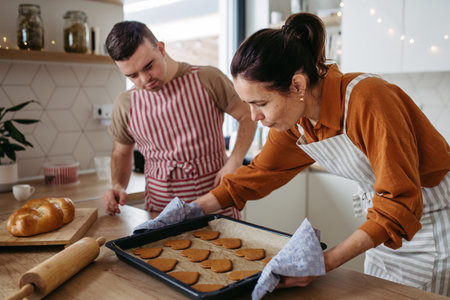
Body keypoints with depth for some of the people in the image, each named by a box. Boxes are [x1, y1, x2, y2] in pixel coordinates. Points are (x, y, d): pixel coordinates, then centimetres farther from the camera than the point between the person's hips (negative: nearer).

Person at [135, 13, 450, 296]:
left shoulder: (366, 100, -32)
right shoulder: (293, 123, -10)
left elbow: (399, 204, -31)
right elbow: (255, 175, 4)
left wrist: (326, 261, -37)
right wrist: (191, 210, 1)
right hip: (384, 221, 6)